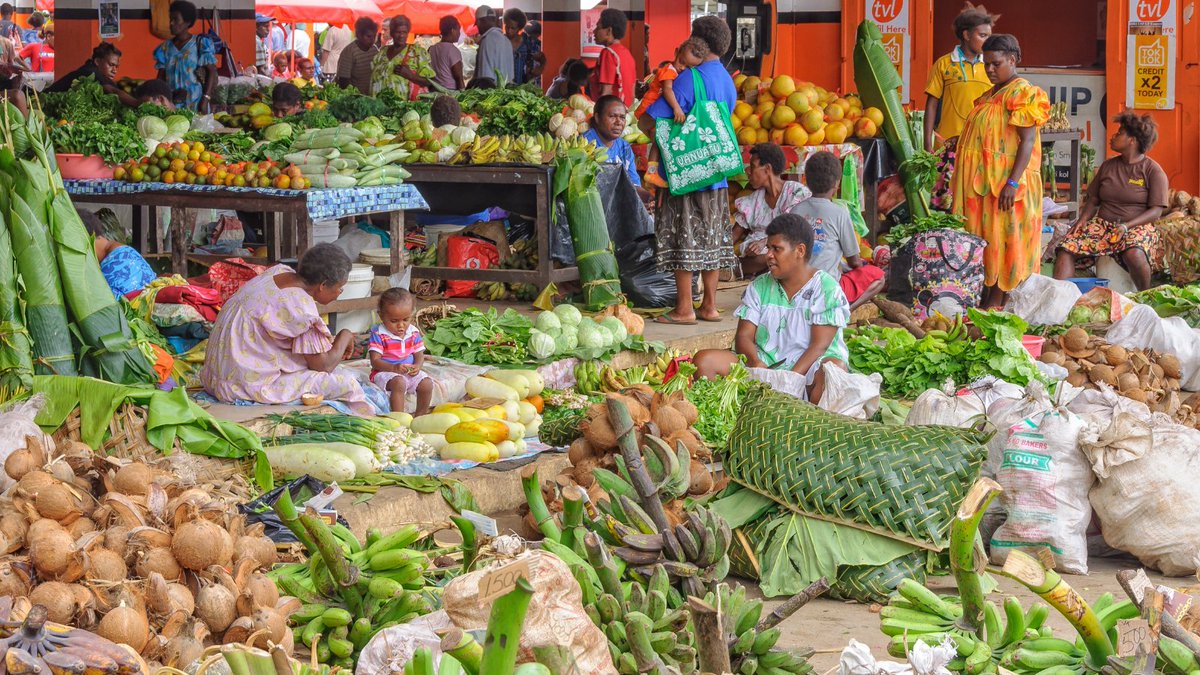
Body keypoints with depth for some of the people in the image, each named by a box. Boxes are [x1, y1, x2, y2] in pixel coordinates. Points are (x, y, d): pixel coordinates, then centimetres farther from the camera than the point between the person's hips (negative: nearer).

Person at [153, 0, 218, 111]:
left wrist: (205, 100, -15)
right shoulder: (165, 48, 11)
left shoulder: (200, 44, -1)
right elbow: (161, 78, 12)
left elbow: (211, 72, -6)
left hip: (195, 103, -3)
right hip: (172, 104, 3)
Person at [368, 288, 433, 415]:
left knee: (427, 384, -16)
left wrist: (417, 366, -15)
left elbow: (419, 355, 9)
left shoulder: (413, 333, 5)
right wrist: (394, 368, -30)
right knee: (399, 382, -35)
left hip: (409, 372, 5)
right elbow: (375, 361, -15)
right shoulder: (378, 335, -11)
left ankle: (420, 414, 2)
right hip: (385, 372, -5)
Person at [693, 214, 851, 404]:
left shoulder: (826, 289, -2)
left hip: (807, 367, -4)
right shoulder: (759, 287, 13)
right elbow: (744, 335, 5)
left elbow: (819, 345, -11)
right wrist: (756, 364, -20)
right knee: (704, 360, -16)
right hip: (764, 362, 4)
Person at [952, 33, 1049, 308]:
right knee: (984, 241, 8)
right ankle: (985, 300, 11)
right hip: (983, 182, 9)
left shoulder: (1023, 93, -10)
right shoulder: (990, 95, 18)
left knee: (1001, 239, -6)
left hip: (1005, 183, -9)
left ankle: (995, 302, -4)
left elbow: (1028, 141, -17)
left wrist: (1012, 182, -25)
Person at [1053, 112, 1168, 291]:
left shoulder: (1153, 170, 2)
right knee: (1066, 249, -23)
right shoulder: (1108, 166, 18)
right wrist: (1083, 219, -2)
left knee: (1134, 255, -40)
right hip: (1102, 223, 5)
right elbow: (1093, 200, 20)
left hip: (1136, 226, -5)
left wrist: (1126, 226, -19)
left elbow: (1156, 210, -5)